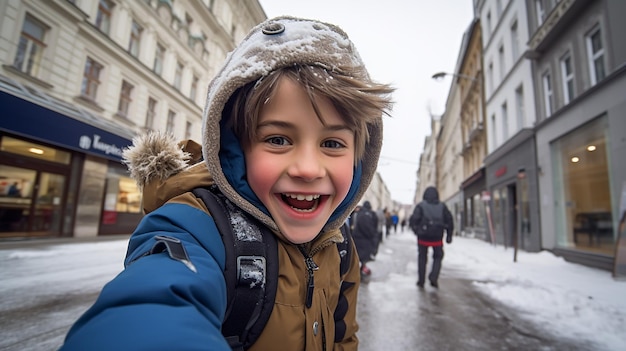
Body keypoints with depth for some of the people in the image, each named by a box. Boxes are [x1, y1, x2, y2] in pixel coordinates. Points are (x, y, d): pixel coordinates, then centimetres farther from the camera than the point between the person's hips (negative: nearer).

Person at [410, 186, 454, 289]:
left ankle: (421, 281, 16)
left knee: (422, 258, 11)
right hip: (437, 238, 1)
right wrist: (449, 235, 12)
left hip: (423, 237, -1)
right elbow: (449, 221, 6)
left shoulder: (420, 205, -2)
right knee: (438, 257, 18)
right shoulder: (442, 206, 7)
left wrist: (416, 230, 4)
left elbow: (413, 220, -12)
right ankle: (433, 277, 1)